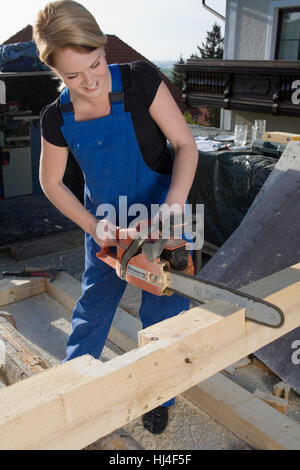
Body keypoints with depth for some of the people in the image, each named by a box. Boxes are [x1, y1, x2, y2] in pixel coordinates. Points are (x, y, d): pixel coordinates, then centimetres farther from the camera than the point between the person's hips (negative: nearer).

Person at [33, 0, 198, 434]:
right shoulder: (57, 119, -11)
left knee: (163, 311, 6)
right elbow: (51, 183, 1)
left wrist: (174, 205, -33)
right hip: (106, 224, 3)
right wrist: (93, 227, -9)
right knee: (93, 304, 15)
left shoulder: (141, 80, -19)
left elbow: (185, 145, -18)